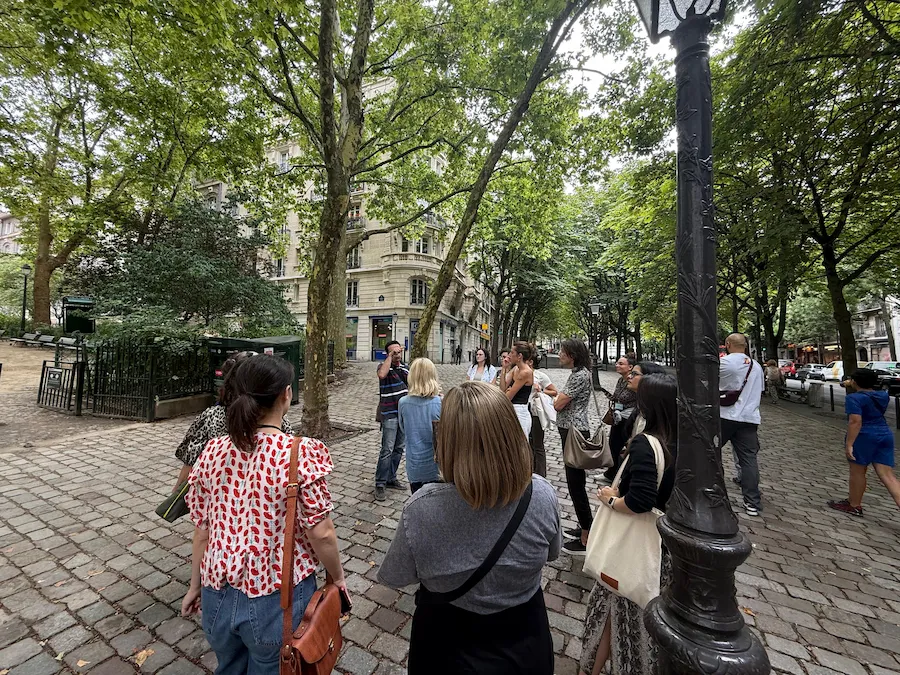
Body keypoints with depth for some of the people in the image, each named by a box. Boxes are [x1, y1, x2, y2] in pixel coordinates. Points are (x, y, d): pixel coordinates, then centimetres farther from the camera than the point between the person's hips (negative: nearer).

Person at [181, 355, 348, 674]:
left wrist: (196, 585, 16)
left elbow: (202, 529, 0)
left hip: (218, 595, 5)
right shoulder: (303, 453, -24)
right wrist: (338, 577, -1)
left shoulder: (213, 451, -9)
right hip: (276, 599, -4)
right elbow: (321, 534, -19)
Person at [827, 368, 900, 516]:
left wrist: (849, 444, -20)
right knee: (887, 476, 6)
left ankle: (854, 506, 20)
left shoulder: (854, 398, -16)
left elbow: (855, 422, -23)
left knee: (857, 472, 7)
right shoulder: (883, 396, 8)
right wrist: (851, 387, 34)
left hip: (864, 437, -7)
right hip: (885, 435, 7)